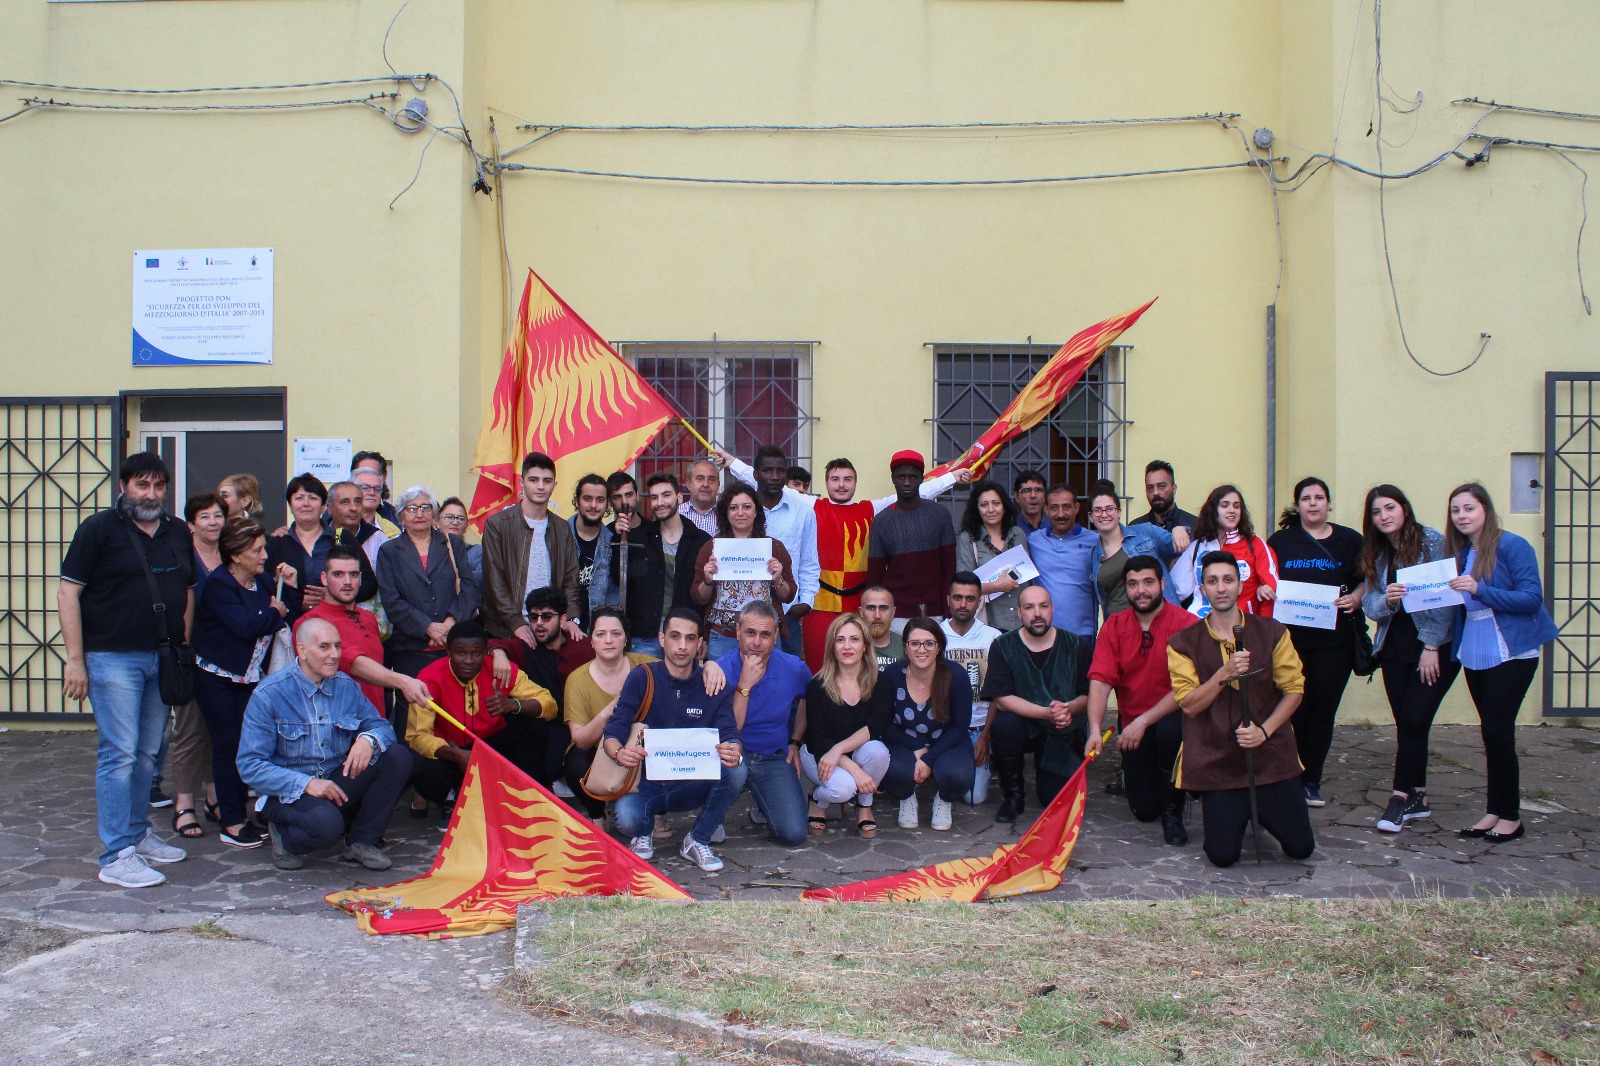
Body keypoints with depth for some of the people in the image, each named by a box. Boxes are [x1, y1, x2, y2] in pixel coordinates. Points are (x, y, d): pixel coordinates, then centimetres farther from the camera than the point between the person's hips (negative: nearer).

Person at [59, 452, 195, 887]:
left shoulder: (178, 532, 13)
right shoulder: (99, 529, -4)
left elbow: (187, 591, 20)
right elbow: (67, 593, -7)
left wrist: (183, 646, 12)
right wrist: (75, 659, -13)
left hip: (162, 659, 6)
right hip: (113, 658, -6)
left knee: (148, 754, 13)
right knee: (119, 755, -6)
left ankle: (138, 834, 27)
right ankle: (117, 857, -2)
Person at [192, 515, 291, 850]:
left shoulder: (263, 583, 8)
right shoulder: (218, 585, -13)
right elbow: (247, 626, -25)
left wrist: (291, 587, -8)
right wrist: (275, 613, -9)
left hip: (250, 677, 6)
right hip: (216, 677, -6)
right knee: (228, 745, -4)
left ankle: (239, 814, 11)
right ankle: (232, 824, 1)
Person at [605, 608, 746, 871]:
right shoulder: (642, 678, -5)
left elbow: (730, 734, -9)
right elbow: (613, 731, -11)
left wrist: (734, 751, -36)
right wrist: (619, 752, -36)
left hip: (695, 785, 2)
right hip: (647, 783, -2)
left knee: (735, 771, -28)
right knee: (625, 817, -34)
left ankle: (697, 841, -3)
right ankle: (644, 833, 7)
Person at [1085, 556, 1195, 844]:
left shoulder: (1185, 623, -15)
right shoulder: (1114, 626, -3)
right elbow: (1100, 680, -13)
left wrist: (1144, 721, -26)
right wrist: (1095, 729, -27)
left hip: (1172, 714, -3)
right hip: (1131, 721, 3)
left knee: (1170, 728, -39)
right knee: (1144, 809, -3)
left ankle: (1172, 811, -13)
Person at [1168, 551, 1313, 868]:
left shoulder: (1272, 633, 1)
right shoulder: (1184, 643, -3)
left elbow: (1294, 688, 2)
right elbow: (1189, 705, -9)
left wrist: (1264, 730, -12)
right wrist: (1224, 673, -24)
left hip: (1272, 755, 1)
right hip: (1218, 762, -1)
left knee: (1300, 847, 1)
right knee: (1222, 855, -3)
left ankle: (1261, 812, 33)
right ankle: (1240, 814, 30)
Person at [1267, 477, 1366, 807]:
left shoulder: (1350, 540, 9)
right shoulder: (1279, 541, 9)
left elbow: (1366, 581, 12)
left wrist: (1355, 598, -7)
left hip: (1334, 639, 1)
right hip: (1290, 637, -1)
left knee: (1323, 709, 4)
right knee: (1292, 708, -3)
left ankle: (1311, 781, 14)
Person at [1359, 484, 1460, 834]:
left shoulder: (1432, 541, -10)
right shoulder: (1375, 553, 7)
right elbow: (1369, 603, 3)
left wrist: (1431, 646, -15)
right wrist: (1386, 599, -20)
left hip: (1435, 645, -5)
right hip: (1395, 647, 5)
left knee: (1414, 721, -10)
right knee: (1405, 723, 6)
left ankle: (1401, 797, -3)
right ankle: (1418, 798, 15)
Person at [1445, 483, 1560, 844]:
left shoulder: (1512, 546, -10)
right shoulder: (1459, 552, 9)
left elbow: (1532, 598, -17)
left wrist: (1480, 590, -27)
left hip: (1511, 654, -6)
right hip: (1474, 655, 6)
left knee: (1497, 733, -6)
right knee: (1493, 734, 12)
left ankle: (1510, 816, 8)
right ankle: (1496, 811, 19)